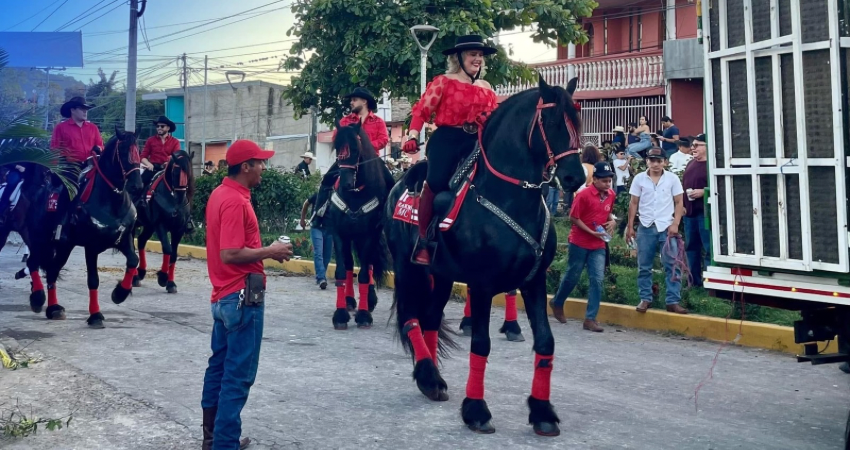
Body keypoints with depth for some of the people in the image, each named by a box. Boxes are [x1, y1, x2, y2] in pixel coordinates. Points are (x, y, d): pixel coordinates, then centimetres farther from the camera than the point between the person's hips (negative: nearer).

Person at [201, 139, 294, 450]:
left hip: (224, 295, 10)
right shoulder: (235, 201, -20)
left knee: (220, 367, 17)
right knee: (238, 375, -4)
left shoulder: (220, 194, 11)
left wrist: (263, 250, 10)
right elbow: (230, 254, -25)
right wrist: (270, 252, -15)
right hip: (241, 296, -10)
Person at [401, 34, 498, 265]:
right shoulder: (443, 82, 3)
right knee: (436, 182, -19)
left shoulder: (486, 88, 18)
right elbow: (422, 110, -4)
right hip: (446, 140, -5)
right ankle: (422, 240, -12)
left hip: (475, 143, 5)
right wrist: (412, 136, -16)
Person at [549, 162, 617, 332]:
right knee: (572, 276, 10)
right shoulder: (584, 195, -16)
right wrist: (591, 232, -18)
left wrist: (612, 221, -3)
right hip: (579, 243, -5)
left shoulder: (611, 195, 2)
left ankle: (590, 319, 1)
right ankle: (557, 302, 37)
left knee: (597, 280, -4)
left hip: (598, 245, 5)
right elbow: (573, 217, -13)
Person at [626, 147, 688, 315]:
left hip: (667, 227, -1)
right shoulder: (639, 179, 4)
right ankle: (645, 299, 16)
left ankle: (673, 301, 0)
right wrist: (630, 226, 4)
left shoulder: (672, 179, 1)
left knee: (672, 266, -3)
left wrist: (675, 224, -8)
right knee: (644, 266, 6)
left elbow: (678, 203, 3)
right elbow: (634, 204, 7)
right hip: (646, 227, 1)